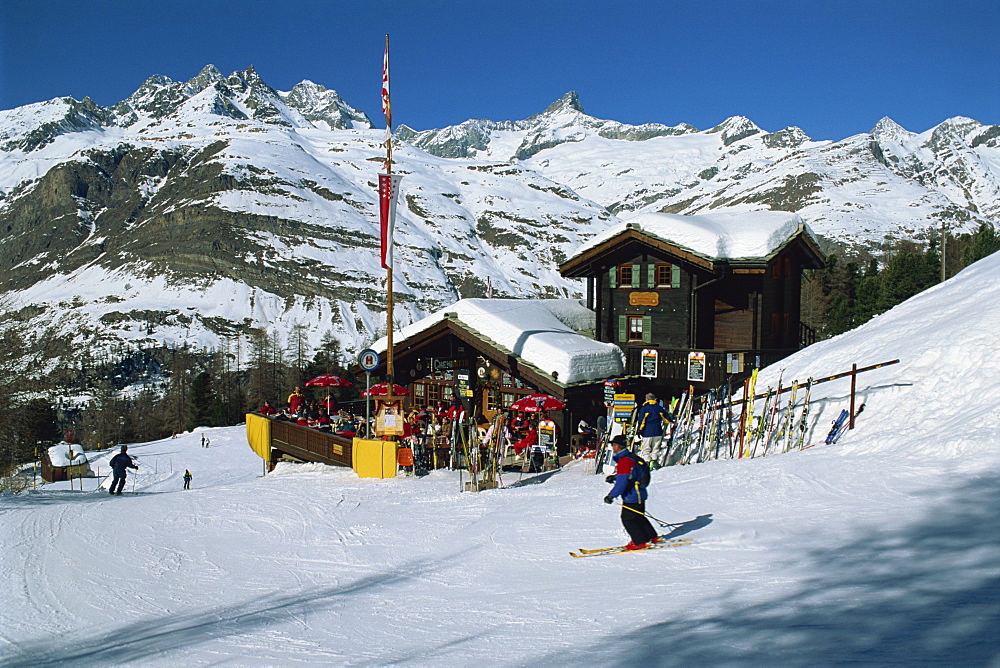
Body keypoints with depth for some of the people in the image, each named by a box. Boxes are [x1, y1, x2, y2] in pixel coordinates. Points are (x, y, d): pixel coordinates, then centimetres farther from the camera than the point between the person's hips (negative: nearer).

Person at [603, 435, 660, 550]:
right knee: (638, 518, 21)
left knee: (628, 519, 1)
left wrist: (611, 496, -21)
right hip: (639, 494, 10)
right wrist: (614, 477, 27)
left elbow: (622, 482, -26)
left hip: (632, 497, -10)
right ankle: (653, 537, 28)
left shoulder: (623, 461, -23)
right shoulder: (631, 457, 9)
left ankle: (639, 542, 9)